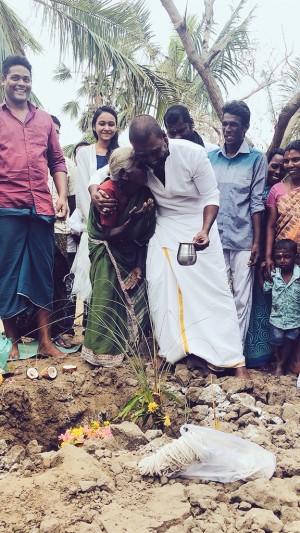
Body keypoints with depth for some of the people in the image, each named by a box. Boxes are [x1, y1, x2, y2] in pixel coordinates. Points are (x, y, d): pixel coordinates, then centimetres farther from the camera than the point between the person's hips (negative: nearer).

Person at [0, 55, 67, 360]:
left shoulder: (44, 119, 17)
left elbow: (57, 161, 16)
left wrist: (63, 196, 3)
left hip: (41, 209, 3)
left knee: (42, 275, 6)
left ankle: (45, 341, 14)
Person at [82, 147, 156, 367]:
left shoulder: (143, 191, -11)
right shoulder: (107, 191, -25)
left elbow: (142, 233, -7)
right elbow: (109, 235, -22)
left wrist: (138, 265, -9)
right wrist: (132, 220, -35)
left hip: (130, 250, 5)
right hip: (107, 251, -4)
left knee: (135, 294, -2)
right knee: (109, 298, -8)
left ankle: (129, 344, 12)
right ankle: (103, 351, 5)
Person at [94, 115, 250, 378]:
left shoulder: (193, 153, -23)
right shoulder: (135, 158, -14)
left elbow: (211, 196, -16)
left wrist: (205, 230, -33)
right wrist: (94, 190, -23)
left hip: (199, 224, -3)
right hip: (165, 226, 3)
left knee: (214, 288, -6)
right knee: (159, 284, -8)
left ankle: (234, 359, -2)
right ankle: (171, 351, 2)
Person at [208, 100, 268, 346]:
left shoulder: (257, 158, 2)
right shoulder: (211, 157, 11)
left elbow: (256, 203, -1)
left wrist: (257, 242, -6)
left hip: (243, 241, -2)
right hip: (215, 239, 3)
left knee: (242, 298, 1)